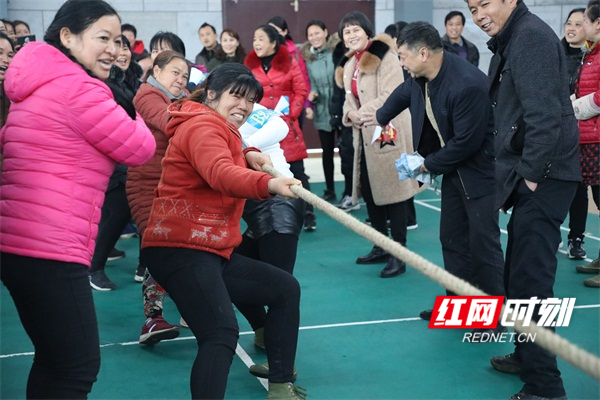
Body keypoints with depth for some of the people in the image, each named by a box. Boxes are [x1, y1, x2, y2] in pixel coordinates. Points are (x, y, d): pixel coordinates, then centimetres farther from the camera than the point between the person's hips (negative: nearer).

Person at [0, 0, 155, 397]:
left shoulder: (36, 88, 18)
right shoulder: (79, 89, -13)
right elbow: (141, 148, -6)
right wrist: (122, 103, 10)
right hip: (49, 252, -10)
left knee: (53, 361, 20)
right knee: (78, 368, -2)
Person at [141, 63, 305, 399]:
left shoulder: (222, 130, 22)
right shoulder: (202, 125, -14)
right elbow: (221, 174, -33)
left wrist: (248, 156, 5)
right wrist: (269, 184, -50)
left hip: (214, 250, 11)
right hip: (180, 249, -11)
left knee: (286, 288, 16)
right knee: (222, 332, -30)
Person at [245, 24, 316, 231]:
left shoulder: (288, 62, 1)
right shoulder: (250, 64, 6)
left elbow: (301, 90, 1)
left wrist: (291, 113, -8)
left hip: (286, 125, -1)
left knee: (296, 171, 1)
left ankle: (308, 214, 10)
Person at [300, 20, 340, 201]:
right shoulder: (308, 58, 9)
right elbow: (311, 85, 11)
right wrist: (312, 96, -9)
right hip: (322, 112, 4)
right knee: (327, 151, 11)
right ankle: (329, 190, 22)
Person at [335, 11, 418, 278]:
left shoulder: (384, 56, -10)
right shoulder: (349, 64, 16)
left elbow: (391, 96, -19)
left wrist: (363, 113, -16)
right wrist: (351, 113, -4)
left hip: (387, 132, -9)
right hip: (364, 135, 9)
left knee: (391, 190, -7)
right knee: (368, 191, 12)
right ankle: (381, 248, 26)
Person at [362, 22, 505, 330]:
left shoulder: (467, 84, -31)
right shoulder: (420, 77, -4)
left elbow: (467, 141, -28)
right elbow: (404, 93, 22)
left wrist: (429, 164, -14)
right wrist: (380, 117, 39)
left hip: (480, 170, -8)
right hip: (454, 169, 9)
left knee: (483, 243, -4)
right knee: (452, 238, 13)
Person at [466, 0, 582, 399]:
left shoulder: (532, 36, -14)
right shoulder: (509, 41, 17)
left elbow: (545, 112, -23)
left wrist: (532, 173, -19)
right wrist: (519, 171, 14)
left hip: (543, 177, -10)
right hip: (530, 175, 10)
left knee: (530, 280, -9)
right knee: (518, 274, 18)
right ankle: (526, 355, 33)